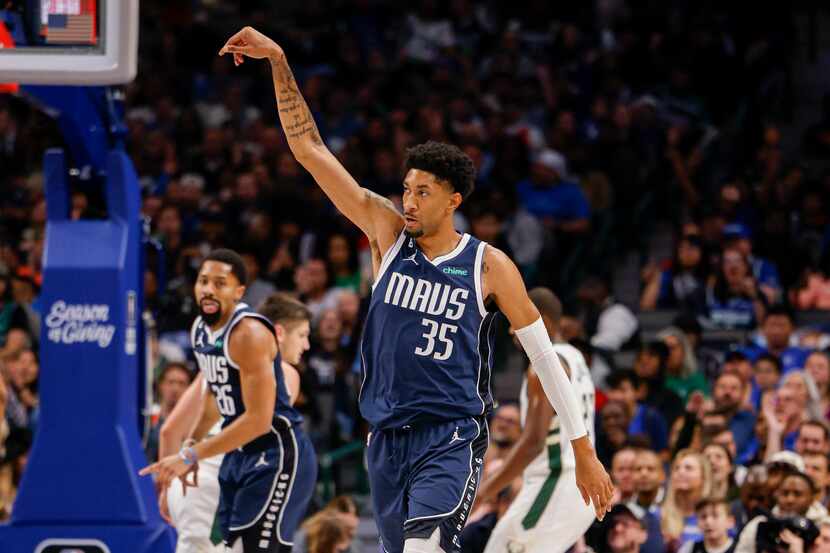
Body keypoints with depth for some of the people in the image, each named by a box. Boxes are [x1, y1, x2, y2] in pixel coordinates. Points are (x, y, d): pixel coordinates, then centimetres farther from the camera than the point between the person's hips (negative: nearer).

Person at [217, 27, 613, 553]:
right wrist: (279, 62, -6)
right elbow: (309, 148, 3)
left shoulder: (490, 266, -3)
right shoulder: (388, 234, 5)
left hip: (453, 438, -5)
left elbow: (545, 357, 3)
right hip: (388, 439, 5)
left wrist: (585, 454, 3)